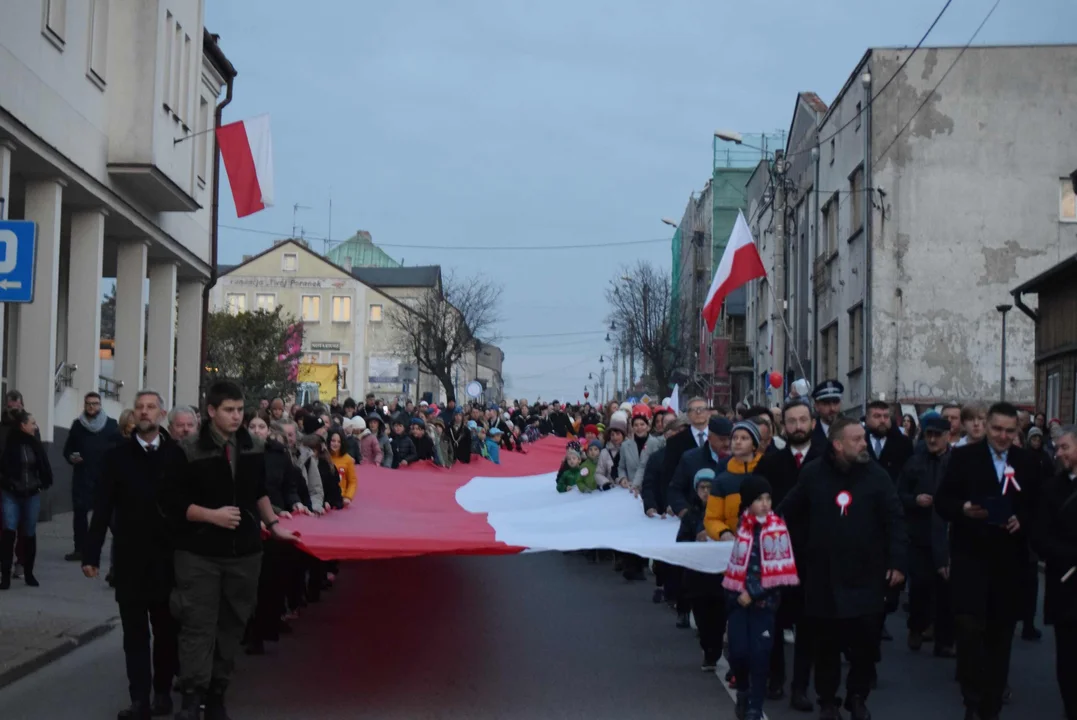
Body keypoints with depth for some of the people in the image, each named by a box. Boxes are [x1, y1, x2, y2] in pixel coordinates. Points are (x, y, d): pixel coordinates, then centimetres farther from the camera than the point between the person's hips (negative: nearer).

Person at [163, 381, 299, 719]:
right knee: (199, 626, -7)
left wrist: (273, 524, 13)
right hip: (200, 555, -4)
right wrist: (212, 515, -18)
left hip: (244, 552, 5)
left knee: (232, 626, 10)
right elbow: (173, 503, -10)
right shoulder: (187, 452, -9)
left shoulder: (253, 449, 6)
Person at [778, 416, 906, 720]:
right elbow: (787, 513, 7)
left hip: (866, 575, 0)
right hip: (824, 575, 0)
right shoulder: (813, 473, -1)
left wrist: (897, 562, -12)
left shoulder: (877, 475, -2)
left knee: (865, 641, 3)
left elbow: (894, 521, -4)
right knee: (827, 642, 9)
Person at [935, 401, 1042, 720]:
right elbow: (942, 501, -2)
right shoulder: (963, 456, 0)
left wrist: (1022, 521, -13)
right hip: (970, 556, -2)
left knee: (1000, 632, 9)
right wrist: (963, 508, -21)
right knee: (970, 626, -14)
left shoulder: (1029, 463, 6)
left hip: (1009, 559, 3)